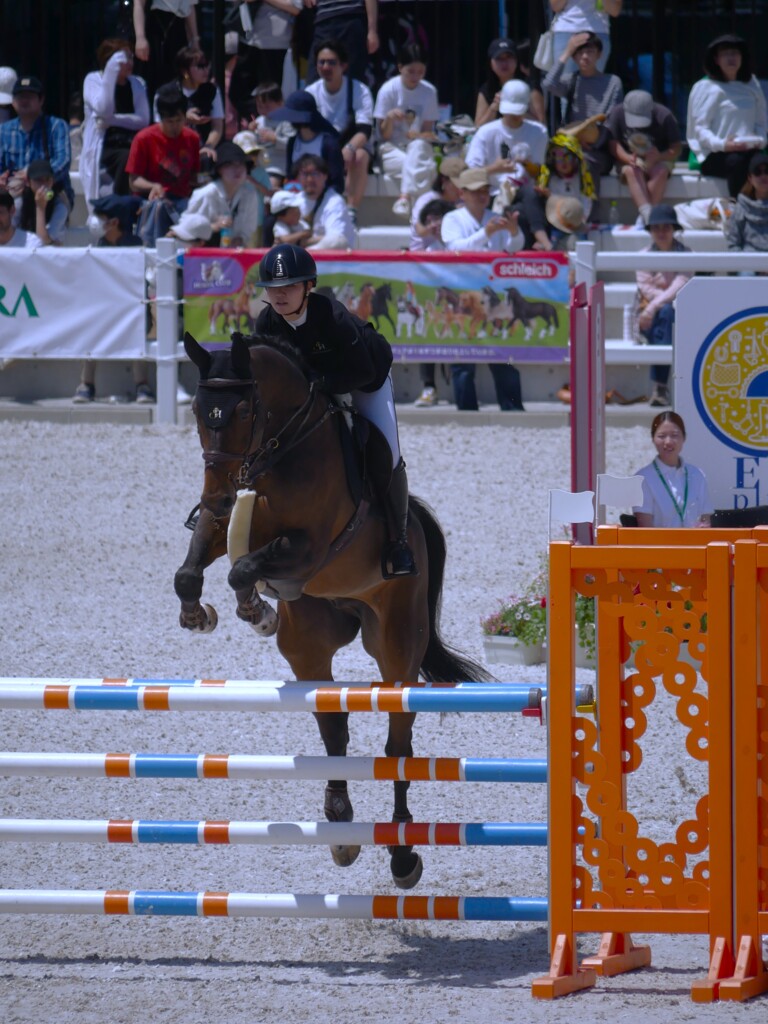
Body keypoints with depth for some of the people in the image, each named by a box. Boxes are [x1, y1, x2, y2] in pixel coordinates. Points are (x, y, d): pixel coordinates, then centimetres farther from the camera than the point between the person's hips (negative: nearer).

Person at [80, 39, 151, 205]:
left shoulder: (137, 84, 15)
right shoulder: (93, 80, 4)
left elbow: (143, 120, 2)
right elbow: (103, 111, -15)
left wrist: (112, 120, -11)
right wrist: (111, 75, -18)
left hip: (131, 144, 4)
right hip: (104, 147, -4)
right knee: (127, 159, -33)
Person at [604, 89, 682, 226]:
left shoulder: (664, 116, -12)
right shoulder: (617, 114, -9)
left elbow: (676, 148, -12)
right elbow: (613, 143, -10)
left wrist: (658, 157, -33)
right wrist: (627, 158, -31)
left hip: (658, 160, 0)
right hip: (628, 160, 0)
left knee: (661, 171, -35)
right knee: (631, 171, -35)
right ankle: (647, 214, -49)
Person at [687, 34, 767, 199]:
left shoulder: (751, 85, 17)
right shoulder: (706, 88, 1)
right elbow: (700, 129, -4)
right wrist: (722, 144, -22)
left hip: (748, 150, 4)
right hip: (714, 156, -4)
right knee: (737, 162, -37)